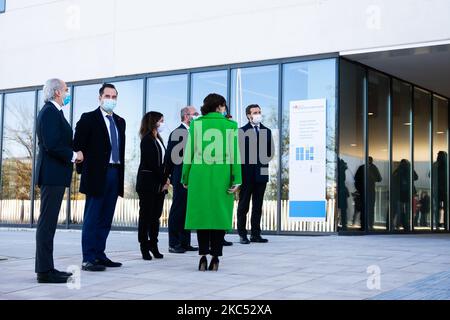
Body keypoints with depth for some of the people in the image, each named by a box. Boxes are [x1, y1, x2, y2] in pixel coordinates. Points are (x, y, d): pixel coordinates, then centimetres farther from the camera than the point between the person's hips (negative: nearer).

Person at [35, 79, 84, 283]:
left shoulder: (52, 112, 20)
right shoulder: (50, 112, -12)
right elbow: (52, 145, -21)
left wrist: (71, 155, 11)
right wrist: (73, 156, -10)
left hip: (53, 175, 11)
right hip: (52, 174, -11)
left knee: (48, 222, 11)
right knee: (47, 222, -9)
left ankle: (46, 267, 17)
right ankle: (44, 271, -7)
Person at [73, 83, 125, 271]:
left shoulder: (120, 122, 17)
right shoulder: (88, 118, -1)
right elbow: (78, 145, -5)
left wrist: (121, 171, 10)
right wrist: (83, 170, -9)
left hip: (114, 174, 6)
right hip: (96, 174, -6)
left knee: (106, 219, 9)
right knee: (92, 218, -5)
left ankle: (99, 255, 15)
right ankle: (88, 259, -3)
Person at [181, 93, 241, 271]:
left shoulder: (196, 124, 3)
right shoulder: (230, 125, 2)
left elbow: (189, 153, 3)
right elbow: (234, 154, -3)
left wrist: (185, 179, 9)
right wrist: (236, 180, -2)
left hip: (200, 177, 1)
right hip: (222, 178, -1)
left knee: (201, 214, 7)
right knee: (220, 214, 6)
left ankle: (203, 256, 2)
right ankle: (215, 258, 6)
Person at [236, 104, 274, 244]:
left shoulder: (267, 131, 13)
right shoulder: (242, 131, -1)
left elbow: (270, 151, 12)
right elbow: (239, 151, -4)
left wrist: (264, 160, -3)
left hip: (261, 173, 4)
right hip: (247, 173, -4)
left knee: (258, 206, 7)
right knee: (244, 205, 2)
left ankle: (256, 234, 11)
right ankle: (242, 235, 6)